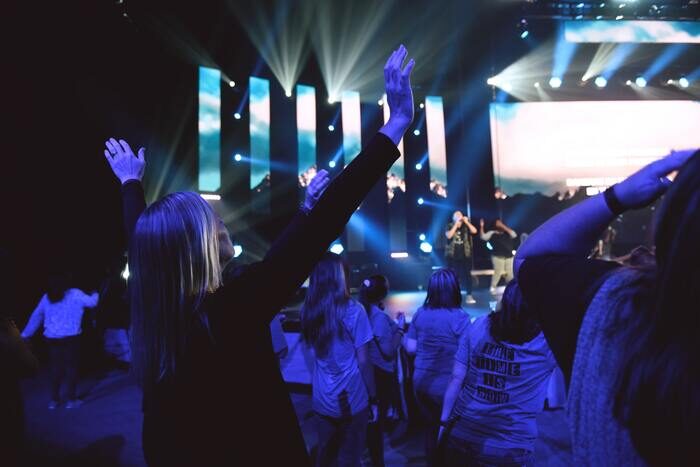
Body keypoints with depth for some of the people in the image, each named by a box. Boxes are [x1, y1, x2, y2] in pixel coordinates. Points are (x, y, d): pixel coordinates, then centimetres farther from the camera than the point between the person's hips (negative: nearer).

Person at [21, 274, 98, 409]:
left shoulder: (47, 297, 9)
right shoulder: (75, 294, -3)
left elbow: (36, 316, 13)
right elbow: (92, 302, 1)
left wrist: (26, 334, 22)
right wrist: (95, 295, 23)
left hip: (52, 339, 4)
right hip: (71, 338, -4)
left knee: (56, 368, 12)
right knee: (71, 367, 4)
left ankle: (54, 400, 19)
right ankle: (71, 399, 8)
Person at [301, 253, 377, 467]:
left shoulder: (307, 310, -3)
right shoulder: (353, 310, -18)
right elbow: (363, 361, -13)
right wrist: (373, 398, -2)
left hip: (320, 400, 4)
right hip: (351, 400, -4)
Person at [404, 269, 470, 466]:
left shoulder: (420, 314, -3)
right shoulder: (460, 317, -18)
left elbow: (410, 348, 2)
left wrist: (401, 333, 18)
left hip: (421, 383, 4)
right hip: (447, 387, -4)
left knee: (431, 429, 22)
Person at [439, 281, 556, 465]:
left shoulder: (479, 326, -10)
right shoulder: (548, 341, -17)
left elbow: (457, 378, -7)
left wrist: (444, 418, 4)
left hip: (462, 437, 3)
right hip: (511, 449, -2)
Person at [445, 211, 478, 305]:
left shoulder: (466, 226, 3)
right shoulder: (450, 226, 0)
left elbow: (474, 231, -13)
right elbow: (449, 235, -18)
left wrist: (466, 222, -17)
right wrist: (456, 224, -21)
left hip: (465, 256, 1)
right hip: (452, 256, 0)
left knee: (466, 275, -2)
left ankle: (469, 295, 1)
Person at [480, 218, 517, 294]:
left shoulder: (507, 233, 15)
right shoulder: (492, 233, 7)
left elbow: (514, 234, -4)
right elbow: (483, 236, -4)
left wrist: (503, 226, -5)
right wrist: (481, 226, -13)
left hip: (509, 256, 4)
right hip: (498, 256, -4)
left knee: (510, 273, 5)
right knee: (498, 272, -8)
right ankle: (493, 288, 2)